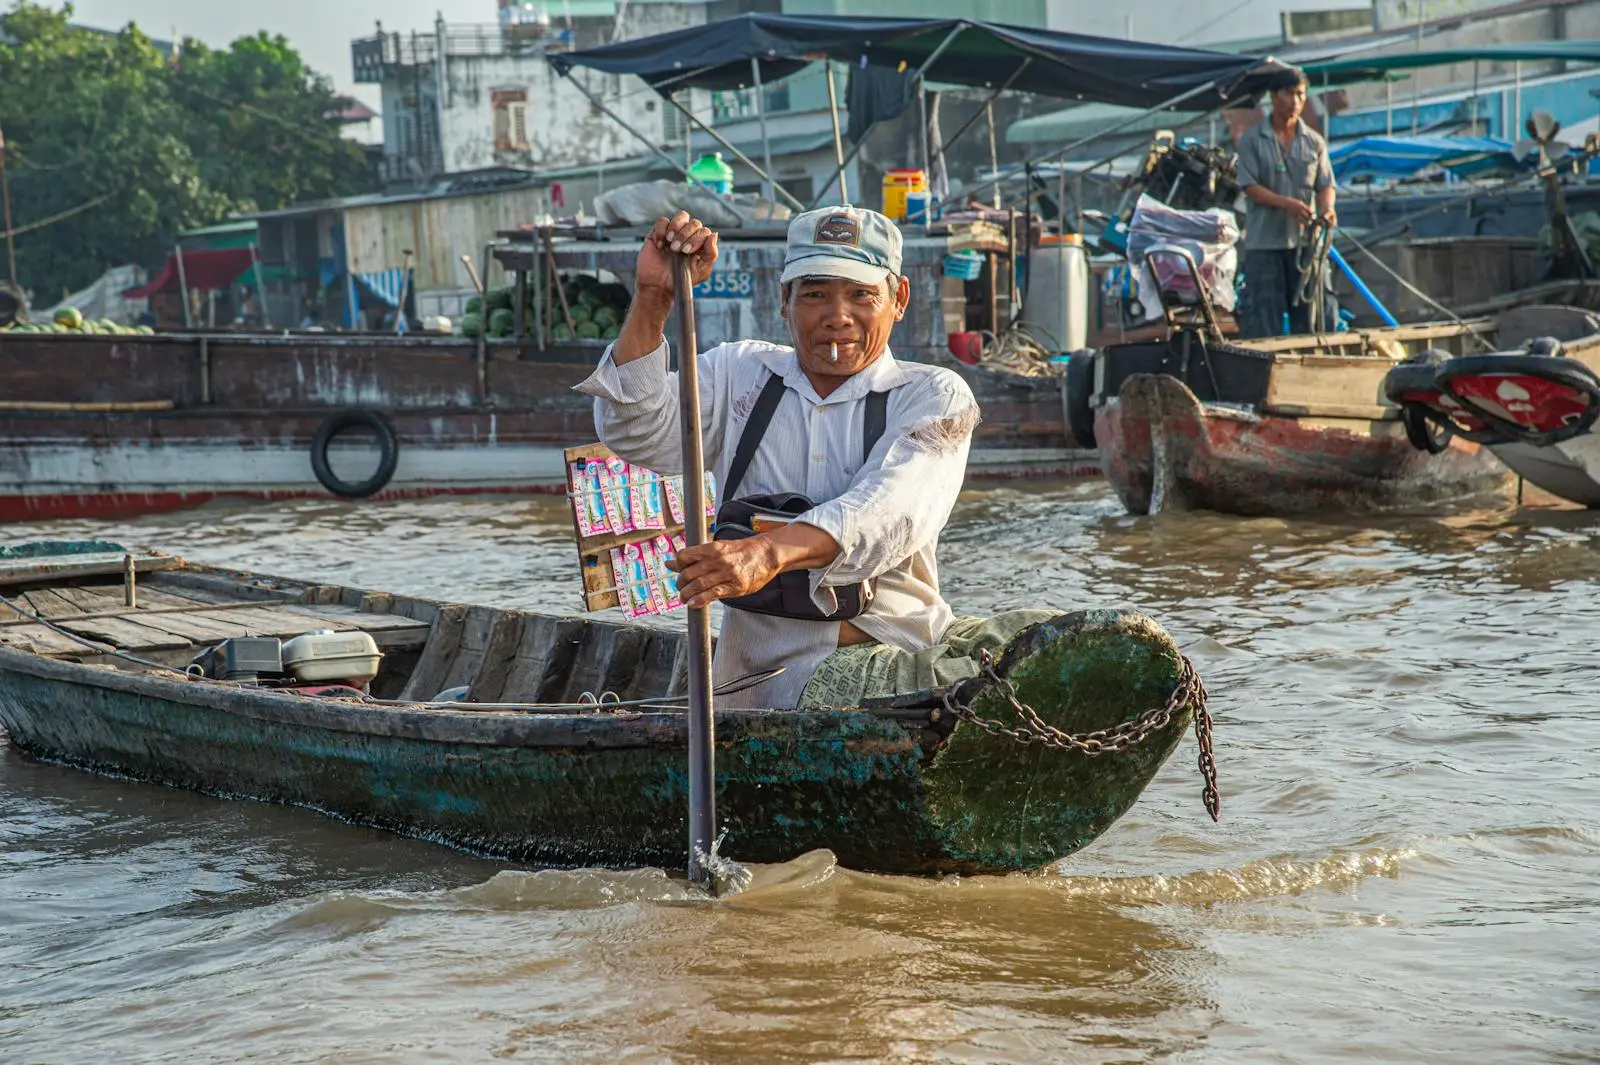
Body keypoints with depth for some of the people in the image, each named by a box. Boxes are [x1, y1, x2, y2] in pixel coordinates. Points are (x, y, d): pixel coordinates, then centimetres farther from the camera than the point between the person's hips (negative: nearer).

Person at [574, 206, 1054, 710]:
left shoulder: (933, 396, 6)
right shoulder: (738, 374, 16)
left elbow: (892, 510, -15)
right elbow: (637, 435, 1)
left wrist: (769, 552, -33)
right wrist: (652, 298, -10)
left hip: (906, 644, -1)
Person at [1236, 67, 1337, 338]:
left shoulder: (1314, 142, 11)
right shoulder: (1252, 140, 0)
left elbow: (1325, 184, 10)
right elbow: (1250, 186, -7)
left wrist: (1326, 207, -14)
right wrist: (1287, 204, -22)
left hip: (1305, 240, 4)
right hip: (1265, 242, -3)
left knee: (1309, 314, 5)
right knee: (1264, 321, -4)